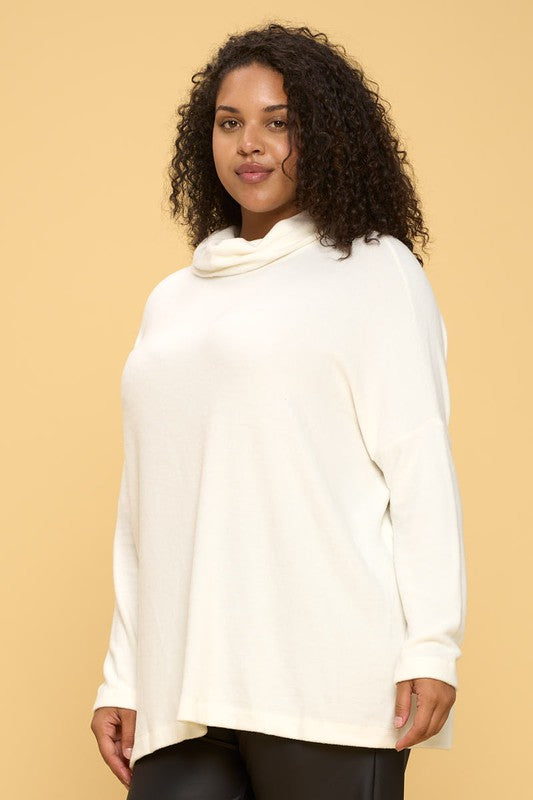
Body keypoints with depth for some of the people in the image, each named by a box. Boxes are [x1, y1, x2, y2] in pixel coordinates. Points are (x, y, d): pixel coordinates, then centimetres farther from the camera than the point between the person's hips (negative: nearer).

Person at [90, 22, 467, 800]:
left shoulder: (376, 273, 7)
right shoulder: (171, 303, 22)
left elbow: (419, 464, -2)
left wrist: (433, 647, -11)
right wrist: (123, 677, 15)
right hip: (190, 686, 5)